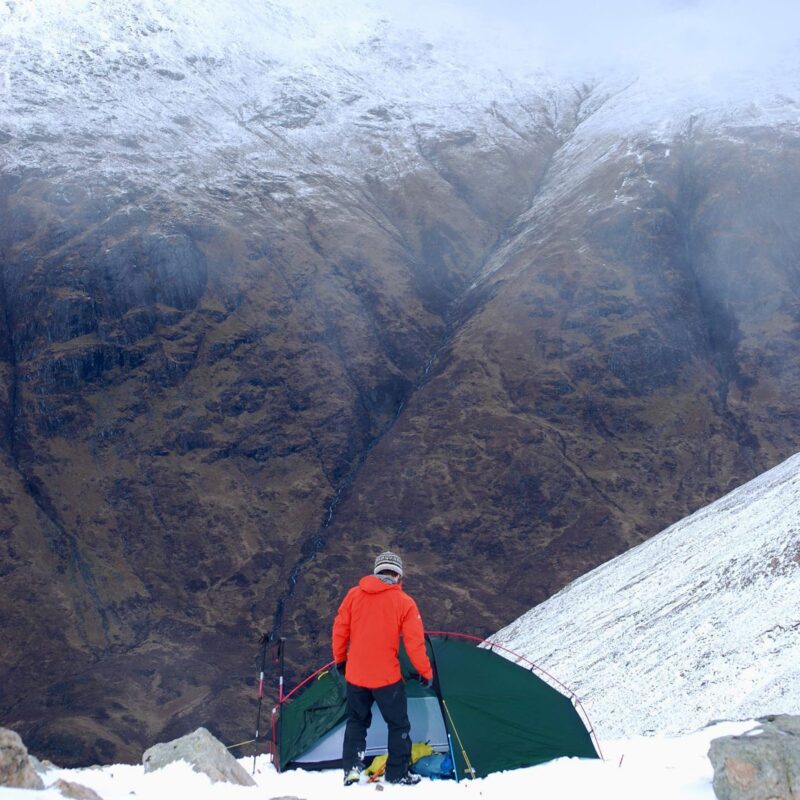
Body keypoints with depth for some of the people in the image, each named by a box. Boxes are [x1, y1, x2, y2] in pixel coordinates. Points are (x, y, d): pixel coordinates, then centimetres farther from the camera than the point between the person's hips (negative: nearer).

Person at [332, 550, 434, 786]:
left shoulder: (354, 594, 0)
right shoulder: (404, 603, -7)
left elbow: (340, 630, 5)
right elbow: (414, 643, -7)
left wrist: (340, 659, 19)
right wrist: (426, 672, 5)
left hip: (355, 675, 3)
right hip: (387, 677, -3)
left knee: (356, 721, 20)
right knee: (398, 725, 13)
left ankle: (351, 768, 11)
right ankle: (398, 775, 16)